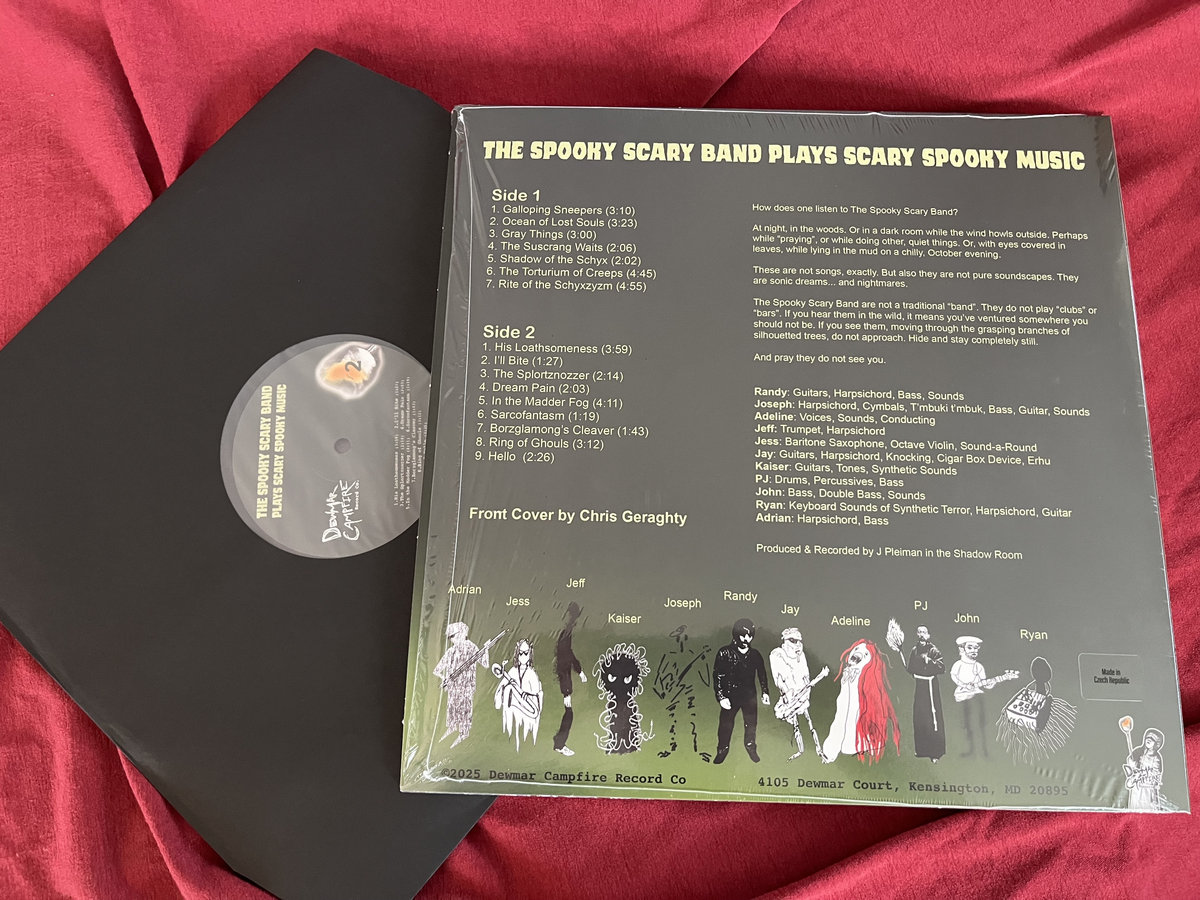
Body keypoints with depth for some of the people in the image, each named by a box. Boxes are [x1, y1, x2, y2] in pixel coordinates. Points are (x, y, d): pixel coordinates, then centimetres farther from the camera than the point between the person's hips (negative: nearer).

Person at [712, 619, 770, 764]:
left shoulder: (755, 655, -4)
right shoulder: (724, 653, -15)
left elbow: (762, 674, 10)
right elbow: (717, 676, -13)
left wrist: (765, 692, 8)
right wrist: (721, 696, -17)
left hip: (749, 695, 3)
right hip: (730, 695, -3)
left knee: (751, 723, 15)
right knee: (725, 724, 5)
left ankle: (751, 746, 40)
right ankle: (722, 749, 27)